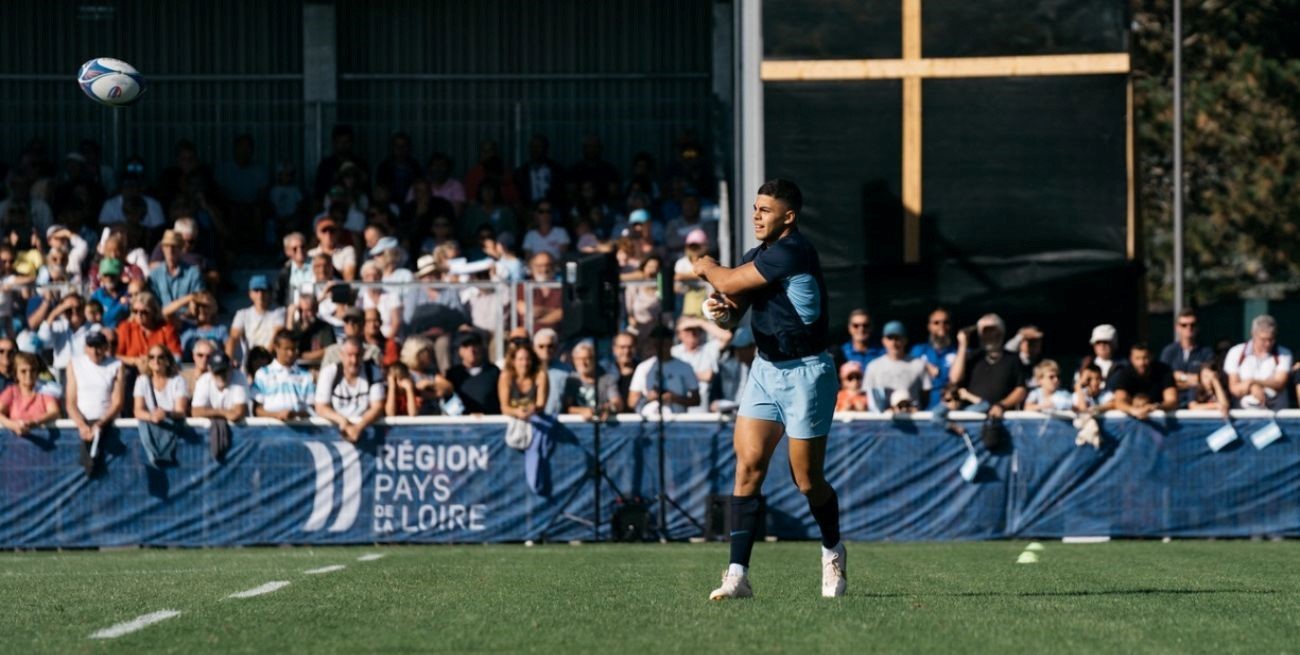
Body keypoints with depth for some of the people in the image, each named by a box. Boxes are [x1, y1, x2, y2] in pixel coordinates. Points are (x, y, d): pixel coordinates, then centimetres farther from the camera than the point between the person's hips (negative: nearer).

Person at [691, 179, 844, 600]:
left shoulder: (793, 252, -19)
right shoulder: (758, 255, 9)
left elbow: (729, 283, -17)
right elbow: (733, 313, 11)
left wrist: (707, 268, 4)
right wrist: (722, 311, -12)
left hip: (806, 373, -8)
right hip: (766, 370, 8)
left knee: (807, 480, 1)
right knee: (748, 466, -7)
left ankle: (833, 554, 29)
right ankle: (737, 575, -11)